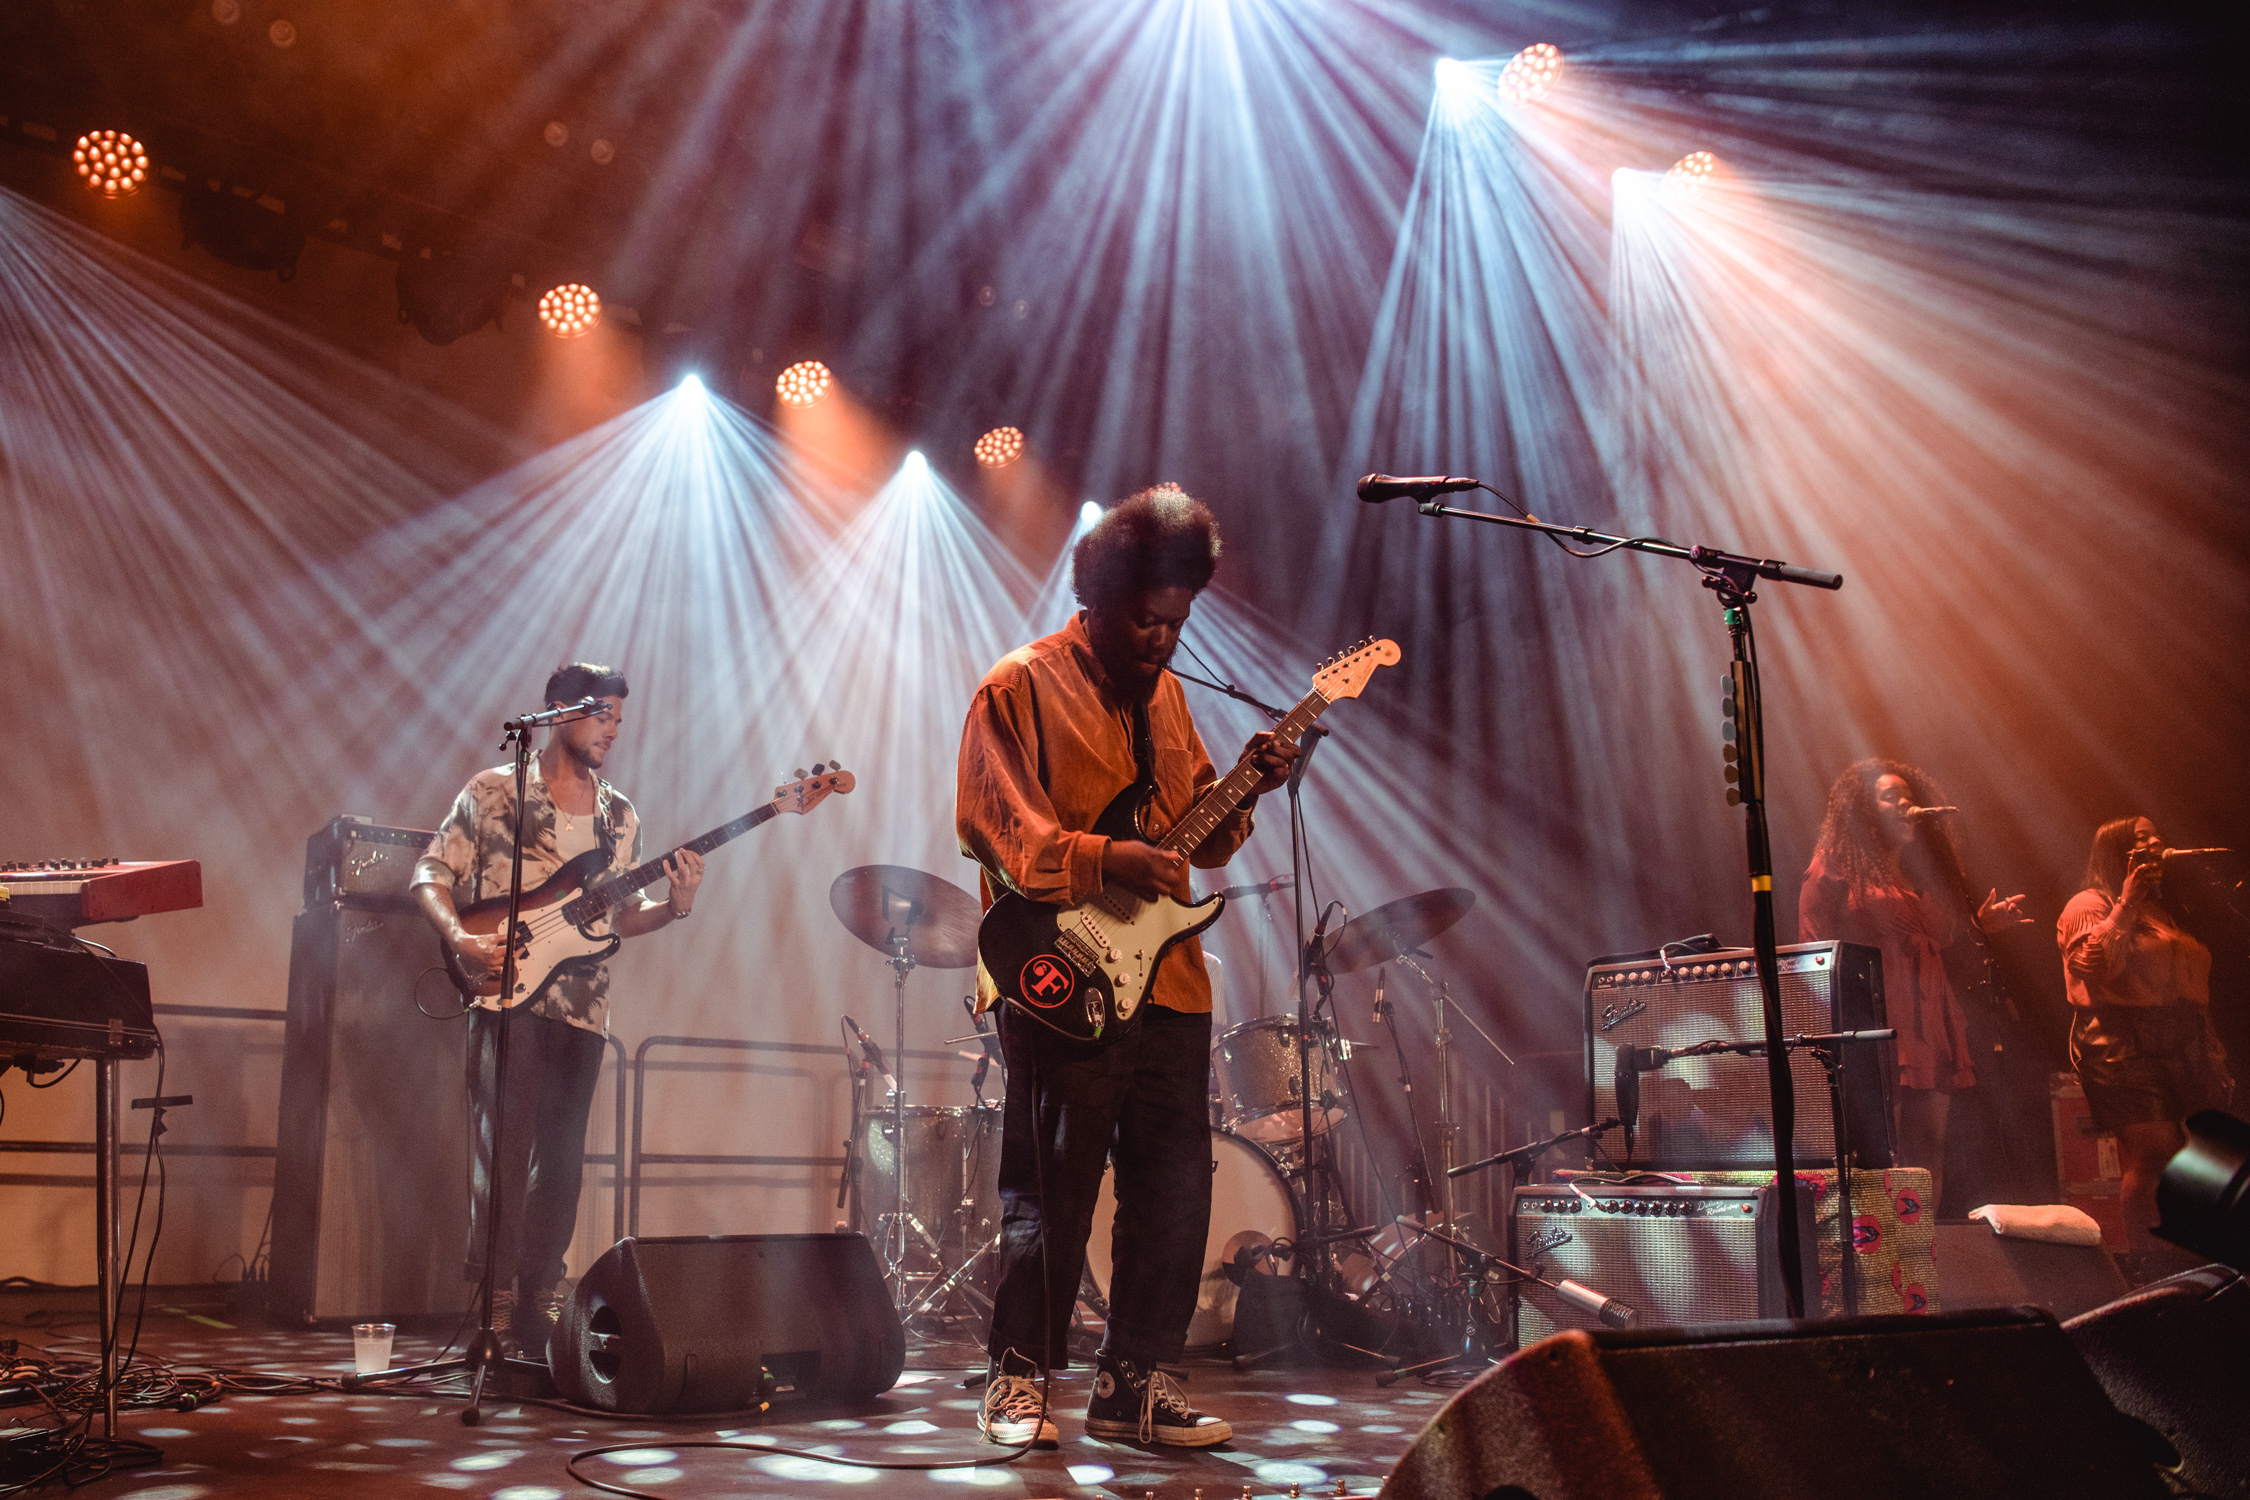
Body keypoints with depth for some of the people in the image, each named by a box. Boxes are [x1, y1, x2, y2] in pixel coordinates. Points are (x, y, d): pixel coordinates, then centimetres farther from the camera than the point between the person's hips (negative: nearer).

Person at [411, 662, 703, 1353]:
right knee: (505, 1150, -11)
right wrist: (458, 936, -16)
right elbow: (430, 872, 1)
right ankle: (498, 1310, -5)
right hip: (507, 993, -5)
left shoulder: (620, 816, 16)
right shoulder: (494, 791, 3)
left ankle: (536, 1312, 18)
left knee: (562, 1164, 7)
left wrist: (673, 906, -4)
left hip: (582, 1006, 5)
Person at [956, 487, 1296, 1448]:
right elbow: (991, 825, -12)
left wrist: (1243, 791, 1)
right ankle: (1016, 1380, 15)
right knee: (1053, 1190, -2)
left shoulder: (1164, 694, 18)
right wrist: (1105, 861, -22)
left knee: (1175, 1186, 8)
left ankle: (1132, 1382, 20)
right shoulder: (1021, 688, -3)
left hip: (1166, 977, 7)